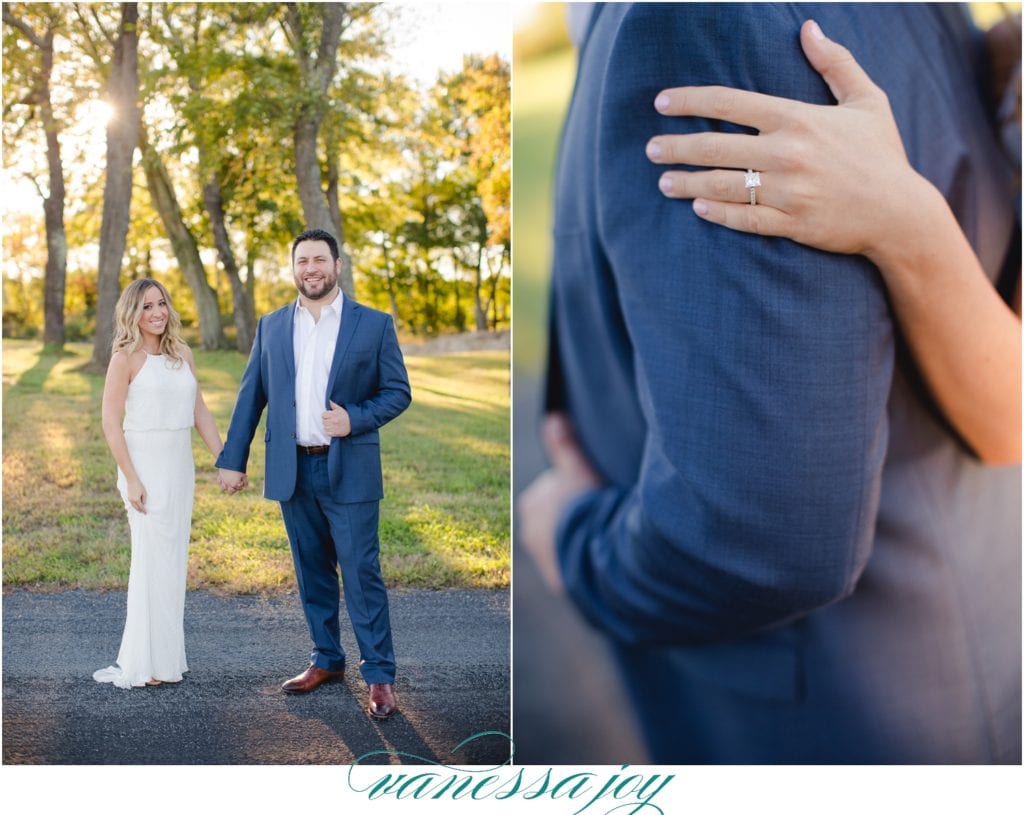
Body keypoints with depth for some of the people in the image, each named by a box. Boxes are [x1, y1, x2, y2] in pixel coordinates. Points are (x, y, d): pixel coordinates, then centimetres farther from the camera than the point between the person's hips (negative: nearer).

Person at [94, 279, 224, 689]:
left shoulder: (183, 354, 9)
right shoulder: (126, 357, -7)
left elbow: (200, 413, 13)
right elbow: (111, 422, -10)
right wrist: (131, 479, -15)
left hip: (181, 466, 6)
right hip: (146, 465, -6)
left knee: (174, 561, 11)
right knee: (152, 561, -3)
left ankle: (167, 655, 21)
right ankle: (145, 663, 7)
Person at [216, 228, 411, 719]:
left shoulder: (374, 324, 0)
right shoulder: (272, 326, 9)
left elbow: (398, 391, 0)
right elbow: (250, 397, 10)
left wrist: (355, 419, -16)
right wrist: (232, 459, 6)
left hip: (349, 470, -3)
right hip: (292, 471, 3)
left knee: (362, 574, -3)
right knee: (312, 573, 12)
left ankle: (380, 677, 6)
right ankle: (327, 661, 26)